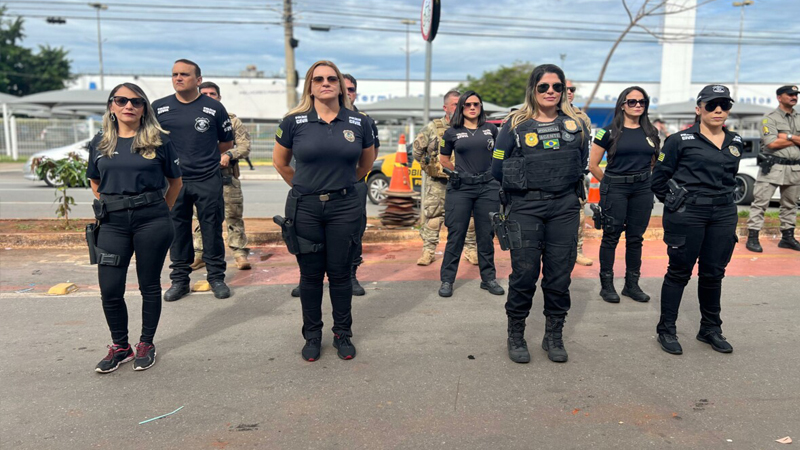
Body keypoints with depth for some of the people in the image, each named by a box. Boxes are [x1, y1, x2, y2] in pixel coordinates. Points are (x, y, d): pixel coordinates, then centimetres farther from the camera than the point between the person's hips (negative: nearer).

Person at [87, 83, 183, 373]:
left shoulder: (158, 140, -1)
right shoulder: (100, 143, 8)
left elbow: (175, 181, 8)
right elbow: (95, 181, 21)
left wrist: (161, 211, 7)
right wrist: (108, 207, 11)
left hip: (151, 222, -2)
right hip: (113, 224, 3)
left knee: (149, 286, 7)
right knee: (110, 290, 2)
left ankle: (146, 345, 23)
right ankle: (119, 347, 22)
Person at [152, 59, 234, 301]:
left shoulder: (214, 107, 2)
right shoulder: (159, 107, 6)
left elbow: (227, 142, 10)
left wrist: (205, 156, 7)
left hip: (208, 181, -2)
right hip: (173, 180, 2)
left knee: (212, 230, 4)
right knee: (177, 231, 8)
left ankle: (216, 277, 16)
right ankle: (179, 279, 19)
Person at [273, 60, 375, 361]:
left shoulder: (358, 122, 1)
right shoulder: (294, 121, -2)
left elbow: (366, 162, 17)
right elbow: (280, 162, 11)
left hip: (345, 208, 1)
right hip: (305, 209, 0)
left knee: (340, 274, 7)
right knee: (310, 275, 9)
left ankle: (343, 334, 25)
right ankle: (312, 336, 26)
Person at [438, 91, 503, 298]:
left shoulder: (491, 129, 8)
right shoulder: (452, 132, 4)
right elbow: (443, 159, 15)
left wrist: (491, 172, 10)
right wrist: (460, 172, 12)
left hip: (488, 187, 2)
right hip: (460, 188, -1)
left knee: (486, 235, 7)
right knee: (455, 234, 0)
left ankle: (488, 278, 19)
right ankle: (447, 279, 9)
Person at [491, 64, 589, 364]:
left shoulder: (575, 124, 10)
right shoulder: (516, 124, 2)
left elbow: (582, 163, 20)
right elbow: (498, 169, 5)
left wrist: (564, 185, 13)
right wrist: (524, 185, 9)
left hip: (565, 208, 3)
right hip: (525, 207, -2)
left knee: (559, 273, 5)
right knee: (524, 273, -3)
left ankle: (554, 336, 21)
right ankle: (516, 335, 15)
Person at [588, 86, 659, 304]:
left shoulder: (651, 132, 10)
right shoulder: (610, 131, -3)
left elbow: (655, 162, 21)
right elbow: (592, 165, -3)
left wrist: (643, 179, 10)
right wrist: (609, 183, 3)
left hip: (643, 190, 4)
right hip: (615, 189, -4)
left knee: (636, 237, 9)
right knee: (611, 237, 0)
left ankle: (632, 284, 20)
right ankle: (606, 284, 9)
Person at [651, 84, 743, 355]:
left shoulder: (735, 142, 11)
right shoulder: (681, 140, -5)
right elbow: (659, 178, -2)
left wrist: (723, 198, 13)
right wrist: (676, 202, 2)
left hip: (723, 216, 5)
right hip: (687, 216, -5)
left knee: (713, 273, 11)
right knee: (680, 272, 2)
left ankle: (710, 329, 27)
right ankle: (666, 329, 13)